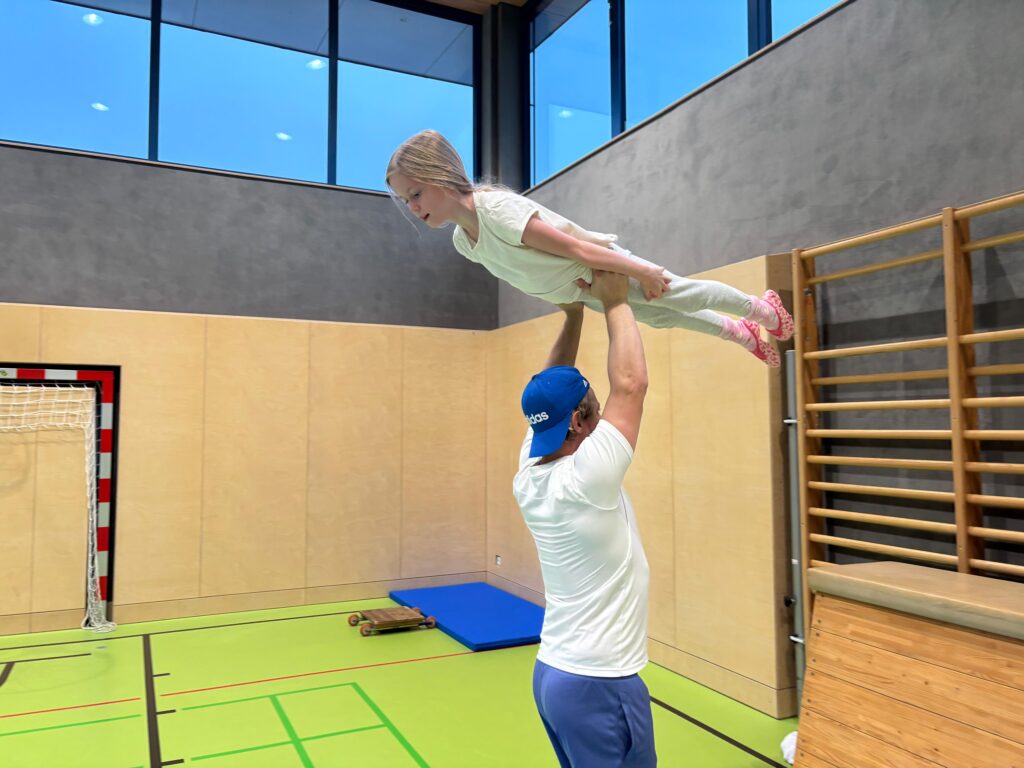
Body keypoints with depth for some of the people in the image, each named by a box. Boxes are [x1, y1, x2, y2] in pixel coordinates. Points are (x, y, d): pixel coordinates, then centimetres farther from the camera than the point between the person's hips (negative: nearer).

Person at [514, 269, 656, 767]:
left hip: (551, 672, 8)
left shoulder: (528, 478, -2)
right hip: (598, 685, -8)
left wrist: (574, 316, 7)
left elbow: (549, 396, 9)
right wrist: (615, 303, -9)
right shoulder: (584, 480, -24)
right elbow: (630, 384, -20)